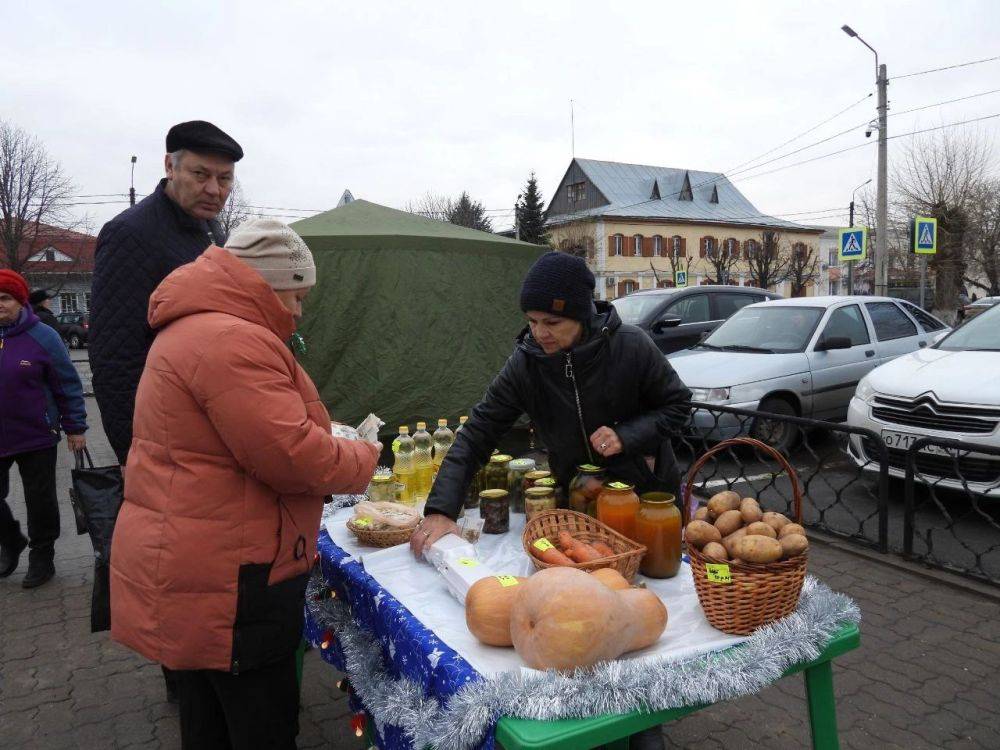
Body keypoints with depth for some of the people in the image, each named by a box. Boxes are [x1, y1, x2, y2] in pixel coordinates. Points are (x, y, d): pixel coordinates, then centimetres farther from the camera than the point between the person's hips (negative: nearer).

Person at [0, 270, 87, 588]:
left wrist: (75, 428, -6)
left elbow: (68, 386, -6)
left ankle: (41, 556, 27)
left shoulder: (42, 337, -9)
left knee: (39, 501, 9)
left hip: (36, 439, -3)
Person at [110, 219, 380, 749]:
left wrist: (335, 446, 11)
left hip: (184, 564, 11)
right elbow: (292, 456, -26)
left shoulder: (190, 332, 16)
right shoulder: (233, 341, -21)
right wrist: (363, 458, -7)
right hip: (226, 582, -11)